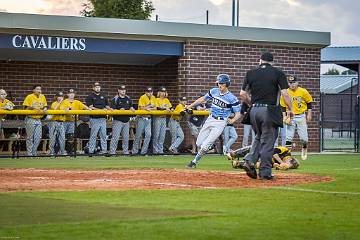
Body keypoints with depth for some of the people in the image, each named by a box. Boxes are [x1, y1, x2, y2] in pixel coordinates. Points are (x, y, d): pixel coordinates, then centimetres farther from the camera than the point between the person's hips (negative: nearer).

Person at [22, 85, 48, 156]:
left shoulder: (43, 97, 8)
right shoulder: (29, 97, -6)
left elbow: (45, 106, 16)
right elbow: (26, 108, -6)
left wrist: (45, 109, -6)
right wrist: (33, 107, -22)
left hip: (38, 120, 5)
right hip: (30, 119, -5)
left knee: (38, 137, 3)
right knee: (30, 137, 1)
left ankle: (34, 152, 16)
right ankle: (29, 153, 8)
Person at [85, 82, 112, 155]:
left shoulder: (104, 97, 18)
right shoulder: (90, 97, 1)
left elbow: (107, 106, 19)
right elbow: (91, 107, -8)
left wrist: (109, 109, -4)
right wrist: (101, 110, -16)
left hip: (102, 118, 5)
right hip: (94, 118, -5)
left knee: (103, 135, 5)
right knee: (93, 135, -3)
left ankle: (104, 150, 9)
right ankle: (91, 151, 0)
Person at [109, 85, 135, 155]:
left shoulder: (128, 99, 15)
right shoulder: (115, 99, -2)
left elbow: (131, 107, 20)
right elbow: (112, 109, -7)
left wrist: (132, 109, -3)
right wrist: (119, 110, -22)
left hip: (126, 120, 5)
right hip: (118, 120, -5)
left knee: (126, 137, 8)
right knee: (115, 137, -10)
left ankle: (125, 151, 16)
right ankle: (112, 151, -8)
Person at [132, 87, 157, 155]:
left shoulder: (153, 98, 8)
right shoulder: (142, 98, -11)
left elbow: (155, 108, 6)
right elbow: (142, 108, -18)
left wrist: (148, 108, -13)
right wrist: (150, 106, -12)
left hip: (148, 118, 5)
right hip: (141, 118, -5)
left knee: (148, 135, -4)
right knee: (138, 135, -2)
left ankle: (144, 151, 2)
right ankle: (135, 151, 6)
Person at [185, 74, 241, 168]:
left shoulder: (232, 98, -14)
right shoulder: (214, 91, 2)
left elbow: (238, 113, -11)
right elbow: (203, 99, 17)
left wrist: (233, 120, -27)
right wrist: (190, 106, 19)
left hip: (220, 123, -6)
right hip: (210, 119, 6)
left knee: (205, 145, -10)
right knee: (199, 143, 8)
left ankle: (194, 161, 6)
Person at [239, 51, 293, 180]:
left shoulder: (250, 73, 9)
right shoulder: (277, 73, 0)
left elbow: (242, 94, 8)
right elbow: (285, 93, -8)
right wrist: (290, 109, 1)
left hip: (254, 110, 4)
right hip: (269, 110, -4)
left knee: (259, 137, 21)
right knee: (268, 141, 2)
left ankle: (250, 161, 2)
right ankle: (265, 172, 4)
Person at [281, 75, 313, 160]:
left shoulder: (303, 92, -7)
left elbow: (309, 102, 6)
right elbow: (283, 106, 0)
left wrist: (309, 114, 3)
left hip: (301, 117, 0)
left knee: (304, 137, 3)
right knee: (288, 137, -8)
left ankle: (304, 149, 33)